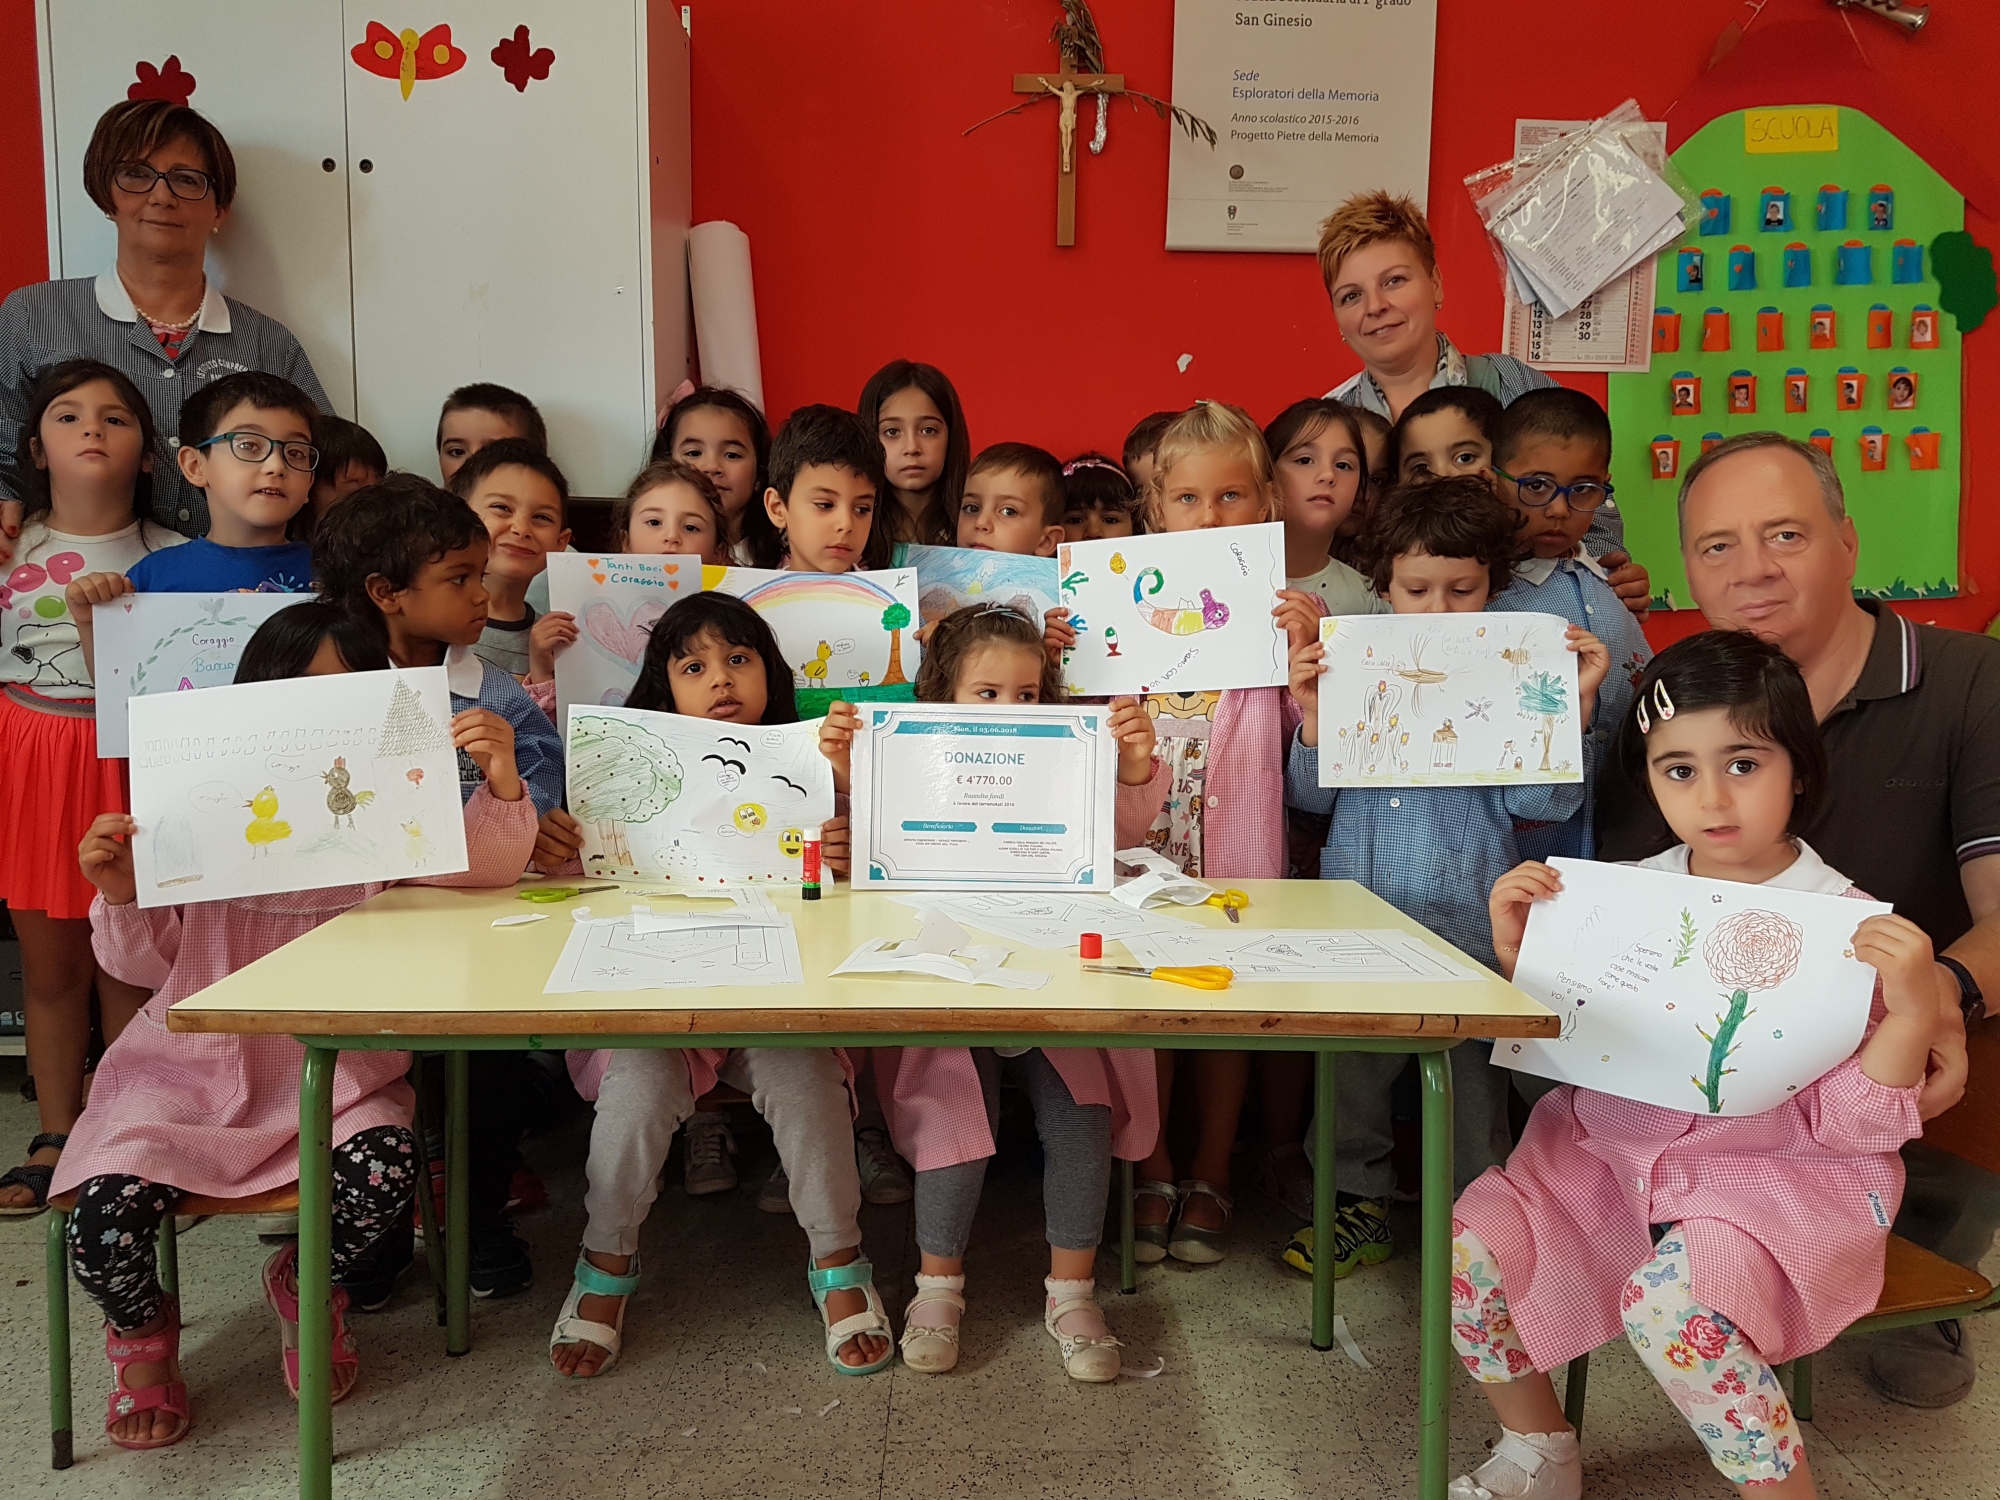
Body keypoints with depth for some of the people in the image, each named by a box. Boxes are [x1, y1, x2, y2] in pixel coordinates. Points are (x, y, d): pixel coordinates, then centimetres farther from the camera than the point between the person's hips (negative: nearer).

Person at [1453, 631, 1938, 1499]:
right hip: (1609, 1151, 5)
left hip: (1773, 1174, -5)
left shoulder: (1845, 924, -9)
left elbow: (1848, 1126, -10)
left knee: (1670, 1302, -32)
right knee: (1469, 1247, -12)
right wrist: (1515, 955, -4)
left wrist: (1913, 1013, -25)